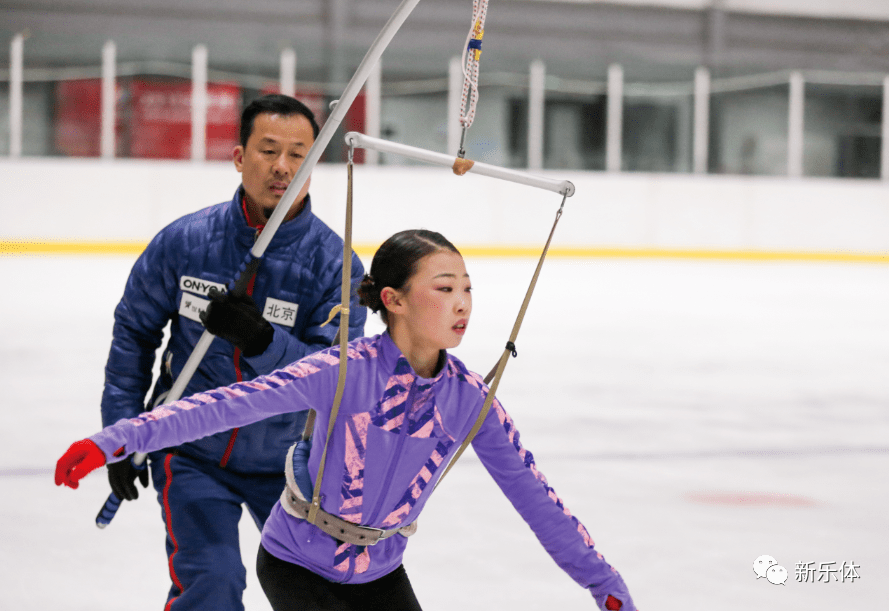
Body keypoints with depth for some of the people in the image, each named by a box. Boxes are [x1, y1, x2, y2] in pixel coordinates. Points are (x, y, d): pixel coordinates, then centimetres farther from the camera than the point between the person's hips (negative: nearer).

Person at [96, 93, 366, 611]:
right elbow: (134, 331, 3)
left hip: (285, 458, 1)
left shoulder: (336, 263, -14)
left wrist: (262, 341, -38)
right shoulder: (185, 241, -11)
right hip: (192, 452, -1)